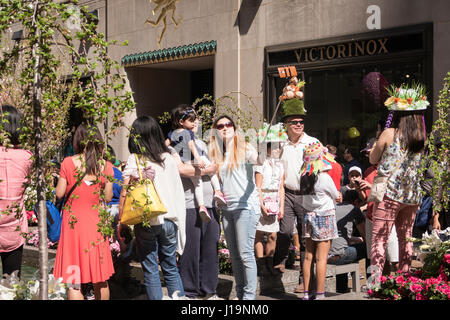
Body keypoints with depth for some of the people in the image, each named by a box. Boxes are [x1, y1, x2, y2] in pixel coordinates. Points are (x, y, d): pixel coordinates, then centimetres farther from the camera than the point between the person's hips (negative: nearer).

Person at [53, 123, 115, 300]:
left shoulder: (68, 163, -8)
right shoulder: (106, 166, -3)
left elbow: (59, 193, -3)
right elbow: (108, 197, 2)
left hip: (74, 223, -2)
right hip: (96, 224, 3)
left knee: (73, 281, 2)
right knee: (100, 279, 16)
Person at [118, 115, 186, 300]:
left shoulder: (134, 160, -6)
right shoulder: (168, 158, 2)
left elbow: (124, 193, -8)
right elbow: (177, 191, 5)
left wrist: (121, 221, 0)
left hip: (145, 222, -3)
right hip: (169, 220, 3)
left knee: (150, 271, 6)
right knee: (170, 268, 14)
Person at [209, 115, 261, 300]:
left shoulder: (244, 149, -2)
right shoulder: (216, 154, 15)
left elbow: (257, 160, -22)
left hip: (246, 206, -6)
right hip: (227, 208, 6)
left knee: (245, 253, -9)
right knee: (234, 255, 9)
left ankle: (249, 295, -3)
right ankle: (240, 294, 16)